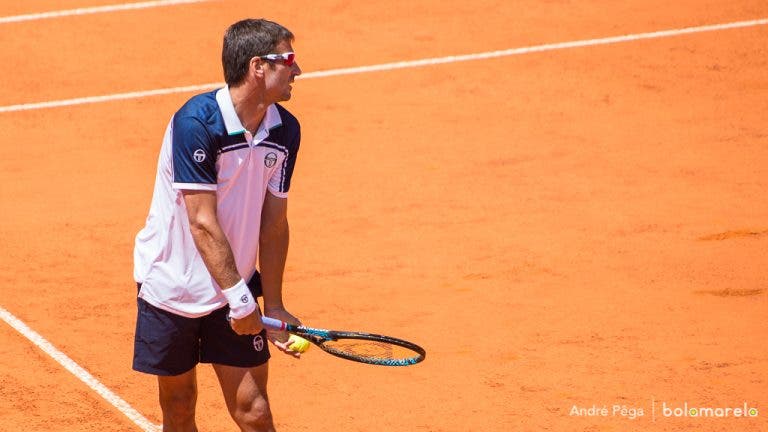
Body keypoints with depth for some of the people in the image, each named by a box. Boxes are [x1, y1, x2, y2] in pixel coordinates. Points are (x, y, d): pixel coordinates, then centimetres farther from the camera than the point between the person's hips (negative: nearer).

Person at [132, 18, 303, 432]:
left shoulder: (285, 130, -3)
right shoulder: (196, 122, -22)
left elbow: (273, 223, 0)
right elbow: (203, 222, -23)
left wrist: (273, 306, -3)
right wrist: (239, 298, -24)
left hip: (236, 287, 4)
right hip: (172, 286, -4)